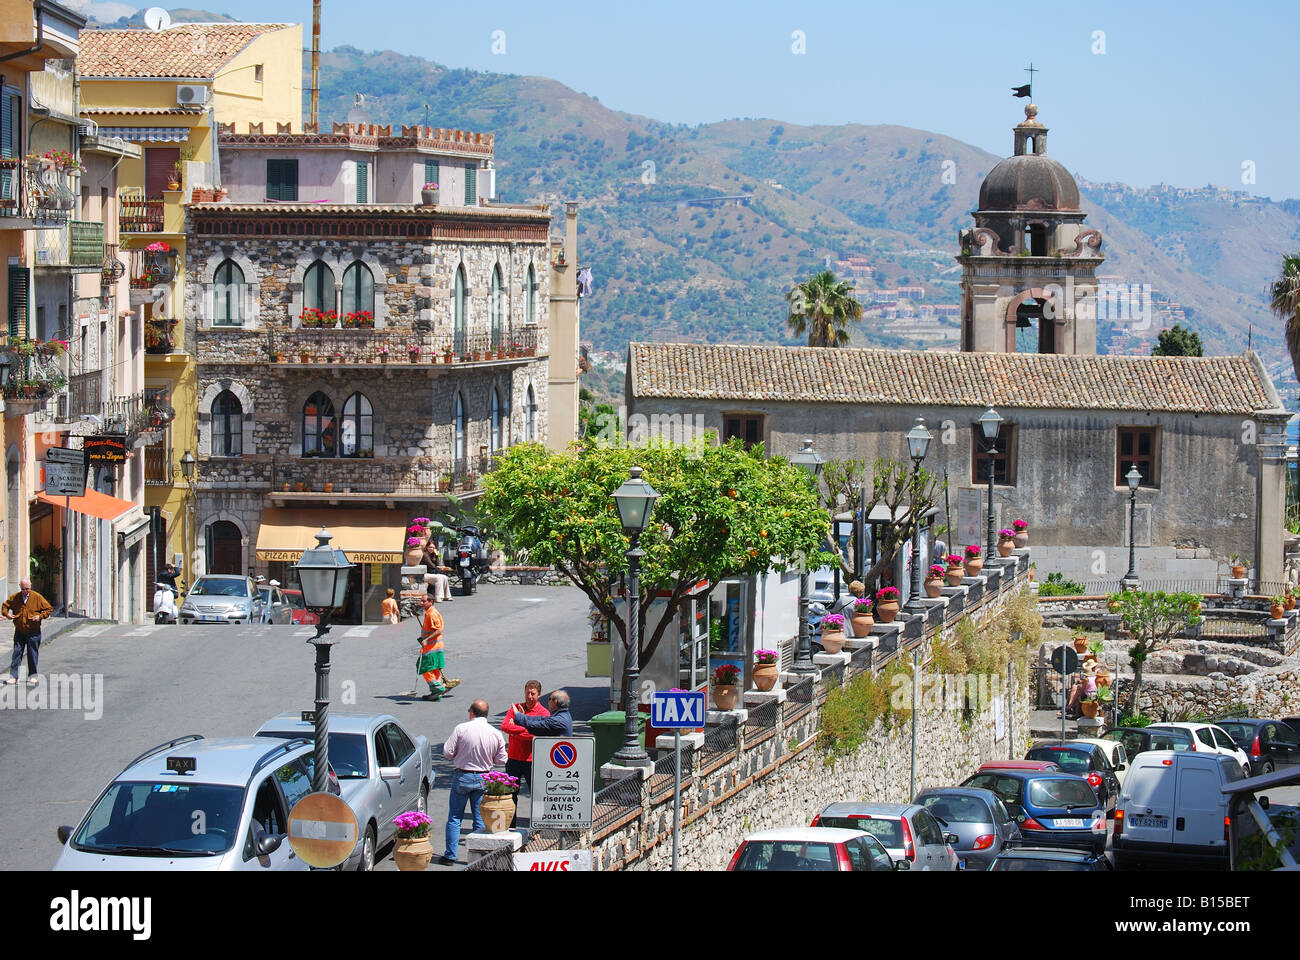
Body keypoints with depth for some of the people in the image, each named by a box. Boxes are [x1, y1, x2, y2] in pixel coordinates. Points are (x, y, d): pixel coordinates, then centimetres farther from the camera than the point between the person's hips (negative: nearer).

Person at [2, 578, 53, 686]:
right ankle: (13, 676, 1)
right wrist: (6, 614, -5)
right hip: (19, 632, 2)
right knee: (16, 653, -1)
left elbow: (49, 609, 0)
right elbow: (5, 605, 16)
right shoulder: (15, 597, 2)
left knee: (33, 654, 4)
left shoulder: (37, 597, -5)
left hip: (33, 632, -2)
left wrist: (40, 616, -16)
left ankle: (32, 676, 16)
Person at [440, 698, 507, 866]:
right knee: (480, 820, 9)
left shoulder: (461, 729, -12)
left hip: (462, 777, -2)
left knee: (454, 818, 8)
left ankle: (450, 855, 8)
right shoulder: (496, 734, -4)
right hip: (483, 779, 2)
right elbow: (501, 760, 3)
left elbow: (447, 752, -9)